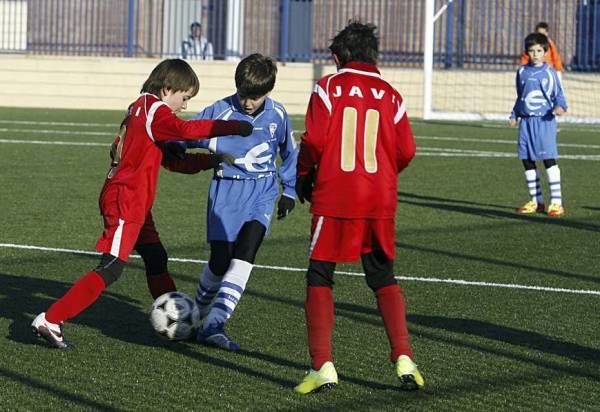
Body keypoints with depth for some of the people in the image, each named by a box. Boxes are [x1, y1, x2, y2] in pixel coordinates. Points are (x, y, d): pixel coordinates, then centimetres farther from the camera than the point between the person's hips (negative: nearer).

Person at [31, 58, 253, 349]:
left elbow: (171, 160, 20)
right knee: (111, 269, -10)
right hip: (125, 202, -10)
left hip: (135, 205, 10)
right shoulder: (154, 109, -10)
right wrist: (233, 127, -24)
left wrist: (209, 160, 11)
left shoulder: (140, 108, 18)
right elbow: (185, 130, -28)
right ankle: (50, 320, -12)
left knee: (156, 259, 17)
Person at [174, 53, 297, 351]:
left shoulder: (277, 115, 1)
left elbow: (289, 152, 18)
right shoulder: (220, 111, -8)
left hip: (262, 191, 1)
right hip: (227, 188, -1)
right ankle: (198, 314, 23)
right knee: (220, 259, -6)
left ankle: (214, 324, -22)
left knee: (245, 250, -19)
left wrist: (289, 190, 19)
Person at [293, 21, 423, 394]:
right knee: (384, 280, 14)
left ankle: (323, 366, -3)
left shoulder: (328, 88, -2)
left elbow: (314, 141, -9)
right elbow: (406, 151, 3)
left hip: (334, 198, -3)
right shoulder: (390, 96, 6)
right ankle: (404, 359, 1)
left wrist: (304, 178, 9)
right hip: (380, 200, 3)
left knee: (319, 279, 7)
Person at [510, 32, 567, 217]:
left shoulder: (549, 72, -2)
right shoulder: (522, 72, 11)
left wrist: (560, 106, -20)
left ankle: (556, 201, -11)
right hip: (526, 121, 5)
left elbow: (558, 94, 0)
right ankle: (536, 201, 17)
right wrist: (514, 115, 19)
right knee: (527, 160, 6)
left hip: (545, 121, -5)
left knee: (549, 159, -13)